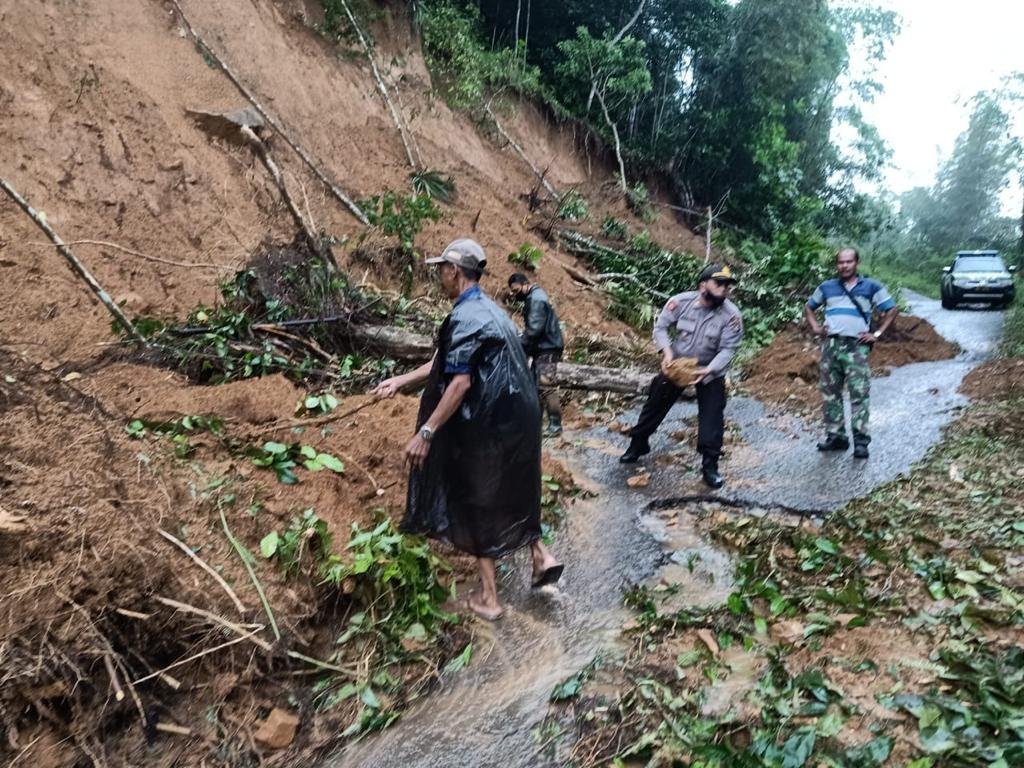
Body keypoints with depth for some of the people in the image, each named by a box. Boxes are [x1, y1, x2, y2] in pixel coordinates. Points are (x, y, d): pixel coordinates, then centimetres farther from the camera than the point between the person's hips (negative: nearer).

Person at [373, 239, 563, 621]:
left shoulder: (466, 317, -19)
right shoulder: (488, 309, 13)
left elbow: (459, 383, -26)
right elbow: (444, 362, 18)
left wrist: (426, 432, -24)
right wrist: (400, 381, 21)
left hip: (487, 425, -8)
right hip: (516, 418, 9)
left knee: (477, 502, 7)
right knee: (511, 490, 26)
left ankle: (488, 597, 18)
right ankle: (541, 555, 23)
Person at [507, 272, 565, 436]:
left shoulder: (536, 299, -16)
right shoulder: (533, 297, 17)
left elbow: (534, 329, -24)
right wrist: (525, 347, 6)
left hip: (547, 348, -11)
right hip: (542, 348, 11)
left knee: (545, 387, -12)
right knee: (535, 385, 13)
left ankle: (555, 425, -9)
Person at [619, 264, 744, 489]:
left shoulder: (732, 315, -21)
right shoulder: (681, 302, -20)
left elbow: (728, 350, -20)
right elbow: (660, 327, -9)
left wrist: (708, 370, -35)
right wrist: (666, 351, -25)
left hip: (711, 370, -1)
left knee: (712, 416, -8)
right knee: (655, 404, 10)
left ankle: (710, 465, 2)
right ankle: (638, 444, 30)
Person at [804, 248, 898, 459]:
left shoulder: (871, 287, 7)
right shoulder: (826, 287, 14)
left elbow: (892, 309, 11)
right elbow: (809, 308, 25)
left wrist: (877, 334, 1)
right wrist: (815, 327, 8)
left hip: (856, 346, -3)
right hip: (830, 345, 3)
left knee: (859, 393, -8)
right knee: (830, 393, 5)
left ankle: (860, 439, -6)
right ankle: (835, 436, 14)